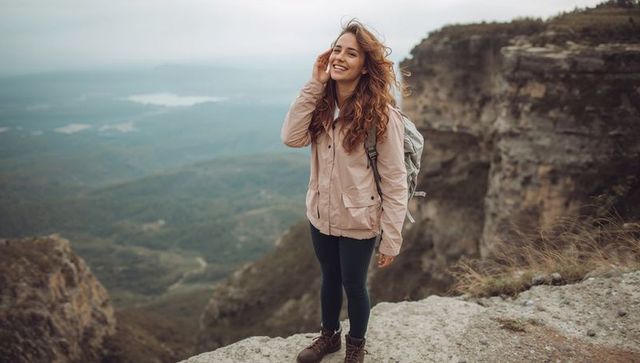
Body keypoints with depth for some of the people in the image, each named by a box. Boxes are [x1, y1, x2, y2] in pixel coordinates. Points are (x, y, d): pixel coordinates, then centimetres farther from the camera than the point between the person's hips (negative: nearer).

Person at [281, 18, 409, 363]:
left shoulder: (381, 114, -19)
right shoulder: (322, 102, -1)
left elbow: (395, 182, -17)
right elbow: (291, 137, -17)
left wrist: (390, 239, -16)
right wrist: (313, 85, -19)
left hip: (358, 222, -5)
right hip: (320, 215, 5)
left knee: (354, 286, 16)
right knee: (329, 279, 25)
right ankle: (329, 335, 50)